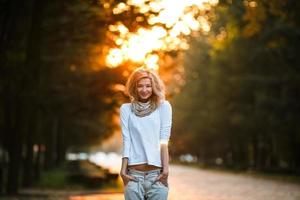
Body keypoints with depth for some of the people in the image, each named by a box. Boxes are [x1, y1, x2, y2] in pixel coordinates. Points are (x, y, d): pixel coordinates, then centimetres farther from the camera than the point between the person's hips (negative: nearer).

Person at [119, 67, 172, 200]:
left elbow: (164, 140, 0)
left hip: (157, 174, -1)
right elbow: (126, 140, 4)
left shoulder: (163, 106, 8)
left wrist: (165, 168, -10)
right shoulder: (126, 109, 11)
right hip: (134, 174, 1)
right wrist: (123, 169, -5)